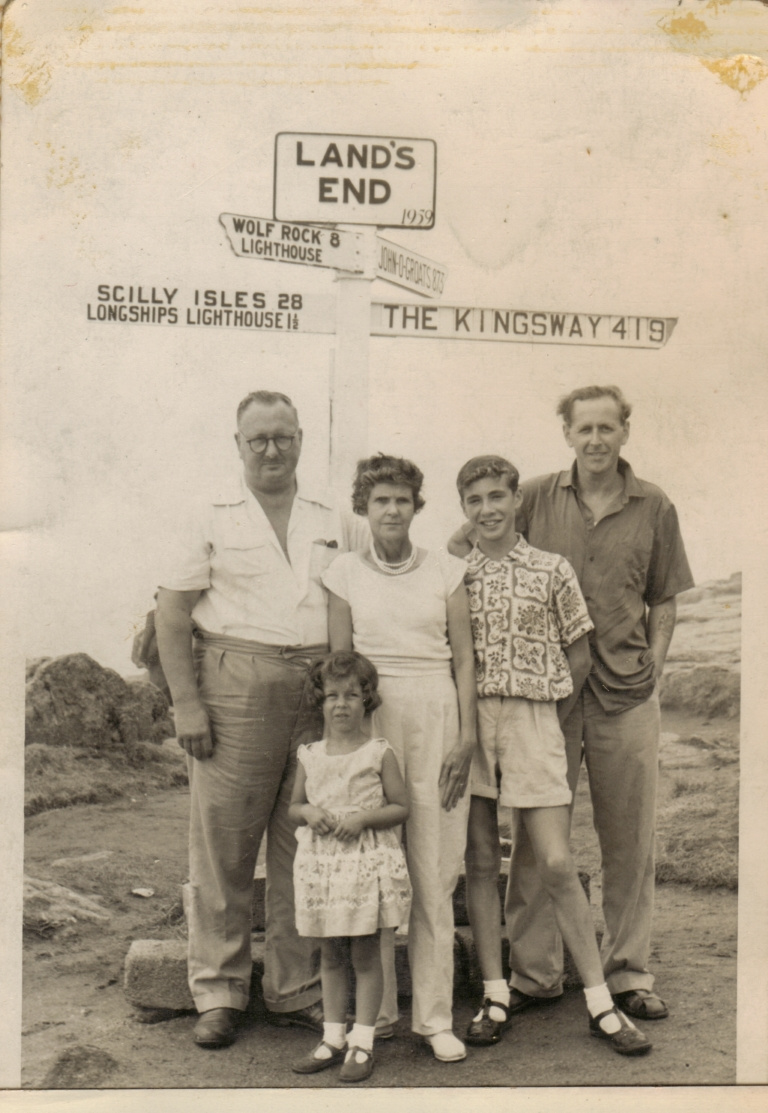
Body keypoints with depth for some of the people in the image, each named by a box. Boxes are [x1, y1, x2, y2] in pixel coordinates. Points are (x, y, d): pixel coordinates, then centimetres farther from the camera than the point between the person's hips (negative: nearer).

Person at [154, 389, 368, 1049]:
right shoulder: (213, 519, 6)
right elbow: (171, 616, 2)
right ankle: (218, 994, 15)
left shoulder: (335, 523, 14)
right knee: (222, 843, 0)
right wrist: (187, 702, -7)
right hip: (236, 690, -2)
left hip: (321, 694, 3)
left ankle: (295, 992, 20)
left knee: (306, 846, 8)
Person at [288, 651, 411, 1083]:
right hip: (321, 863, 4)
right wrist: (308, 812, -6)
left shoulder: (380, 753, -4)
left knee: (366, 954, 2)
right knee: (331, 955, 12)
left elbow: (401, 807, -2)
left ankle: (362, 1041, 13)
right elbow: (293, 806, 16)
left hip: (369, 861, -4)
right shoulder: (310, 756, 7)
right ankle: (333, 1037, 23)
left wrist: (363, 818, -16)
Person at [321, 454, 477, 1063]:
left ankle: (435, 1016, 11)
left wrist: (467, 736, -2)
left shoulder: (447, 571, 7)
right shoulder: (345, 573, 6)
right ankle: (376, 1009, 16)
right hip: (369, 715, 0)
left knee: (434, 870, 1)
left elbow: (464, 658, 6)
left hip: (436, 714, 0)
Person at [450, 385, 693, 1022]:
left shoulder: (654, 508, 6)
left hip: (627, 694, 1)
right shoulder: (536, 498, 2)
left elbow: (663, 600, 14)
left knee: (630, 839, 9)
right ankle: (534, 973, 20)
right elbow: (462, 544, 8)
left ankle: (629, 974, 24)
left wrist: (654, 665, 1)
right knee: (536, 836, 6)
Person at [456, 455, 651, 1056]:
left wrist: (548, 721, 5)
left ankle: (601, 1003, 9)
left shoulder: (553, 570, 3)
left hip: (533, 720, -2)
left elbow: (578, 655, 8)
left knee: (557, 865, -2)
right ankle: (495, 995, 17)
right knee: (480, 862, 6)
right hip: (467, 721, 2)